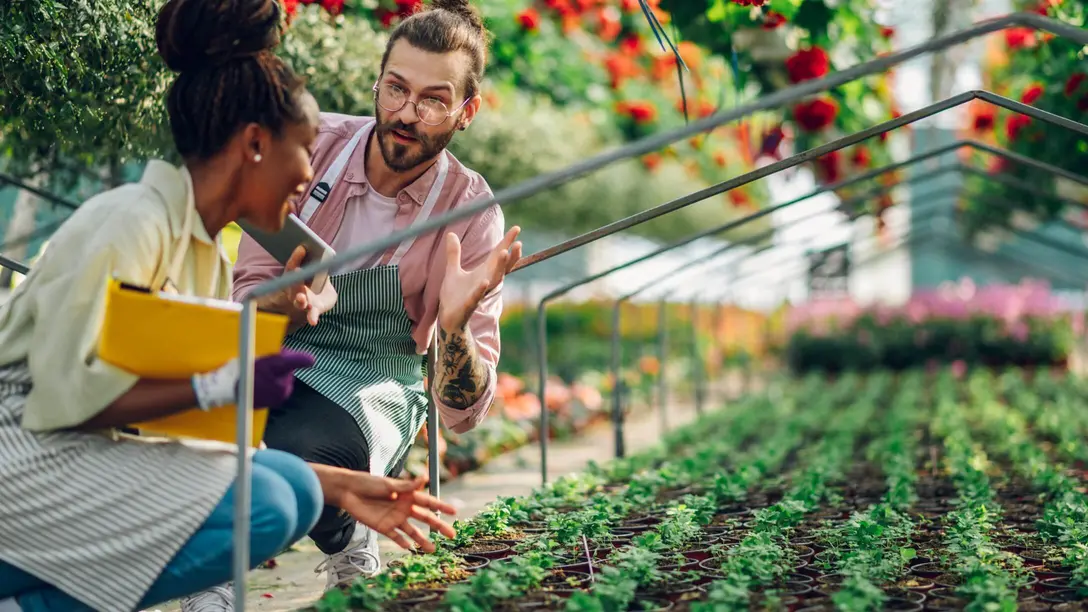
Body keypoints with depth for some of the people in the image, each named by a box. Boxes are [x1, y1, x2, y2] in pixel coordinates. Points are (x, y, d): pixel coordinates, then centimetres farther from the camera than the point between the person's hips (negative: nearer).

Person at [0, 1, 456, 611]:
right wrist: (225, 384, -25)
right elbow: (64, 392, -23)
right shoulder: (134, 221, -15)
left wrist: (340, 485, 10)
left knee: (293, 490, -3)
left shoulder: (210, 260, 12)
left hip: (96, 450, 9)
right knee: (260, 510, -20)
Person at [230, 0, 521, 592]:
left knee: (295, 459, -37)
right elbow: (247, 294, -6)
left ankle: (348, 542, 1)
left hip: (369, 385, -2)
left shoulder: (471, 215, -13)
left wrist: (455, 326, -35)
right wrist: (295, 304, -29)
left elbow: (462, 415, -14)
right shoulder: (313, 144, -9)